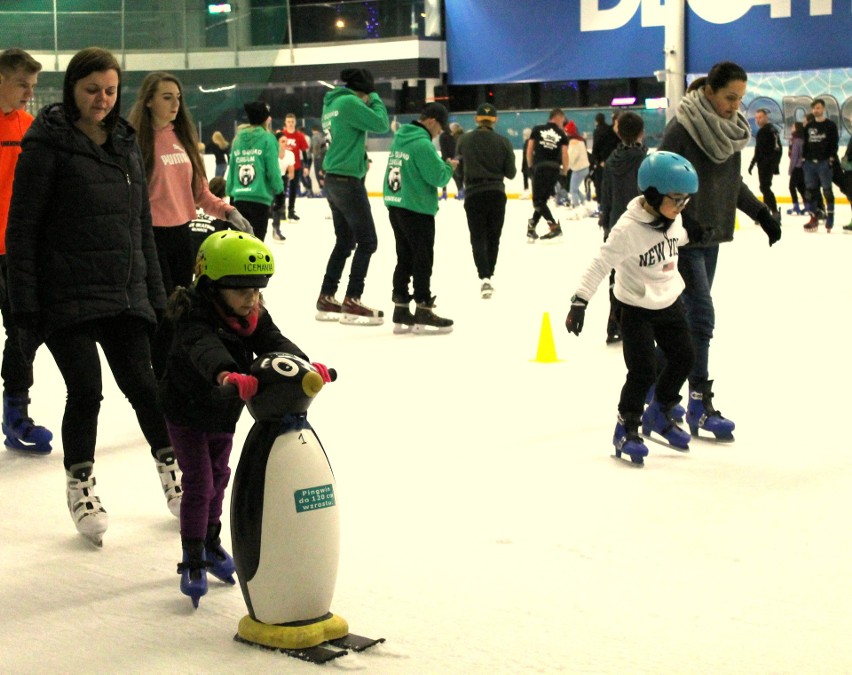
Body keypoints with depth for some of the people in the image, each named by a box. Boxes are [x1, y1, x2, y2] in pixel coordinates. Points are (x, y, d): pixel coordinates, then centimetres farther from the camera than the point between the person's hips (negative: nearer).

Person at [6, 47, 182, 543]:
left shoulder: (125, 141, 12)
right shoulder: (49, 142, -7)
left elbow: (142, 221, 17)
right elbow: (22, 226, -8)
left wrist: (154, 291, 15)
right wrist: (26, 300, -13)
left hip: (125, 293, 5)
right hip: (68, 295, -5)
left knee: (142, 384, 5)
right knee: (86, 390, -6)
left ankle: (172, 471, 22)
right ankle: (81, 487, 12)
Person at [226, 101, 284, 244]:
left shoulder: (238, 139, 9)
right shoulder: (267, 139, -6)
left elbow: (232, 169, 11)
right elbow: (273, 169, -8)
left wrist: (230, 194, 17)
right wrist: (279, 192, 2)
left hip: (239, 198, 5)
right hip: (259, 198, -5)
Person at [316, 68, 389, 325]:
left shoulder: (332, 104, 15)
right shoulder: (349, 102, -14)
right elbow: (381, 124, -14)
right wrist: (375, 99, 1)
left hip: (333, 180, 10)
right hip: (348, 180, -10)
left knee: (345, 241, 16)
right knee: (367, 241, -4)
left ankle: (326, 299, 19)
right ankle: (351, 302, -5)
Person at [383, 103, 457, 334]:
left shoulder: (400, 138, 12)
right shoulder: (422, 144, -17)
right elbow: (438, 177, -19)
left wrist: (441, 165, 12)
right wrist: (449, 167, 1)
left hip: (395, 206, 9)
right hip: (417, 209, -9)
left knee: (404, 259, 13)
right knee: (422, 261, -1)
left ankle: (401, 311, 16)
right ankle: (423, 312, 3)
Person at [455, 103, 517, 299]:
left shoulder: (464, 140, -4)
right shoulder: (503, 142, -5)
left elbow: (458, 166, 10)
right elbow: (510, 173, -1)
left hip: (473, 194, -1)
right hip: (496, 194, 1)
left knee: (478, 238, 2)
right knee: (493, 237, 16)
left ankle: (484, 278, -15)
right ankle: (489, 275, 23)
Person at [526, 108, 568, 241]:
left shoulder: (537, 130, 8)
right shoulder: (562, 135, 8)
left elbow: (529, 149, 4)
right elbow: (564, 154, -2)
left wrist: (530, 166, 16)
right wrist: (564, 173, 8)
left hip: (539, 167, -2)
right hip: (555, 169, 2)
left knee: (538, 200, -1)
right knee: (542, 199, 12)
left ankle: (554, 227, -12)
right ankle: (531, 227, 14)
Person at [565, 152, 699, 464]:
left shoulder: (673, 218, -5)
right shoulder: (629, 228, -26)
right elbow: (601, 264, -27)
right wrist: (580, 301, -30)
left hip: (669, 303, 7)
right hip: (637, 309, -7)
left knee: (683, 358, 11)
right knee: (643, 371, -9)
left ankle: (660, 414, 32)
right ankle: (627, 428, 9)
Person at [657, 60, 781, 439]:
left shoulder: (731, 129, 7)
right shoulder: (682, 128, -15)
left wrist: (761, 213, 12)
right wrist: (684, 221, -25)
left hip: (711, 236, 8)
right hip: (684, 238, -7)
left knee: (690, 315, 12)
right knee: (701, 316, -10)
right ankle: (700, 405, -7)